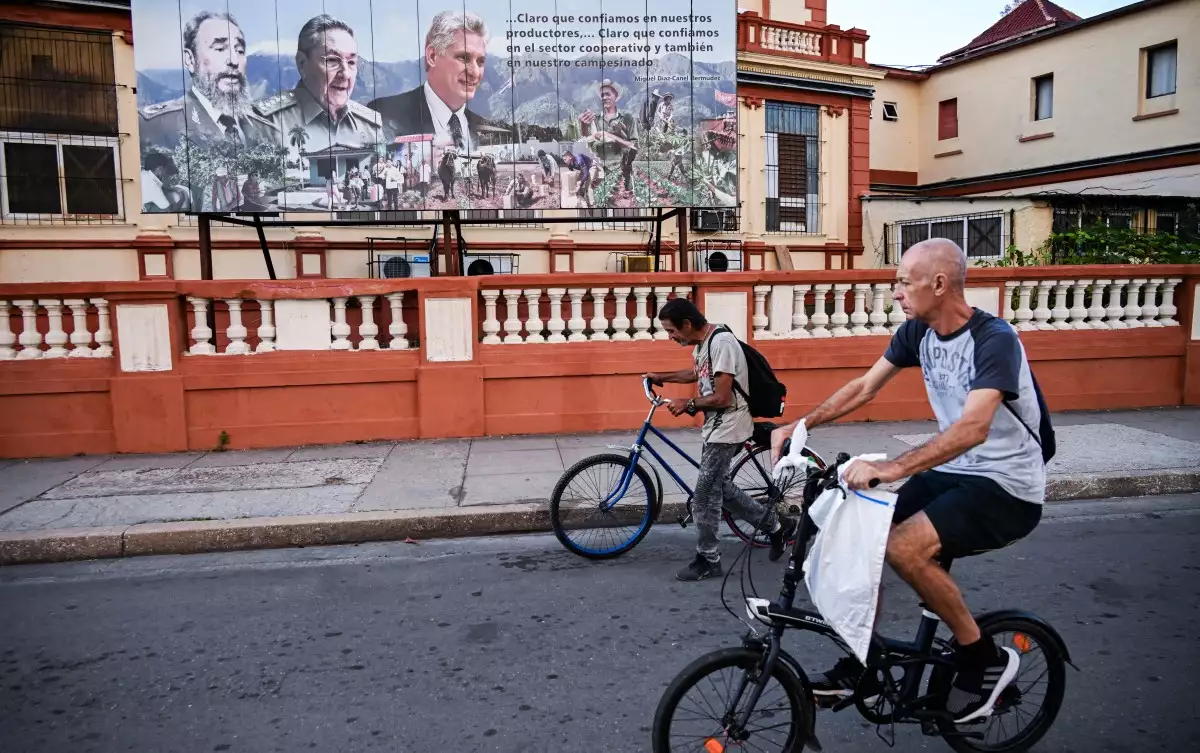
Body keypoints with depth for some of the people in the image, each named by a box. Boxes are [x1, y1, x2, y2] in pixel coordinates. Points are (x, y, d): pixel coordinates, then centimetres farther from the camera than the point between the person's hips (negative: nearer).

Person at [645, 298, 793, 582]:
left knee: (704, 497, -2)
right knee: (720, 487, 18)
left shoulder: (721, 343, -24)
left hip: (726, 429, -10)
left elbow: (722, 398, -26)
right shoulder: (702, 343, 6)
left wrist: (688, 404, -12)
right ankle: (775, 526, 31)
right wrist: (661, 377, 22)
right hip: (716, 427, 10)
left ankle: (708, 560, 14)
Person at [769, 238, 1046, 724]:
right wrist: (801, 425, -4)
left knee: (904, 547, -27)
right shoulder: (918, 332, 0)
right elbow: (864, 388, 6)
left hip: (1008, 488, -7)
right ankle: (862, 665, 12)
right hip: (952, 473, 8)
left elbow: (973, 427, -36)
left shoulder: (994, 339, -23)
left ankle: (984, 658, -3)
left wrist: (890, 469, -45)